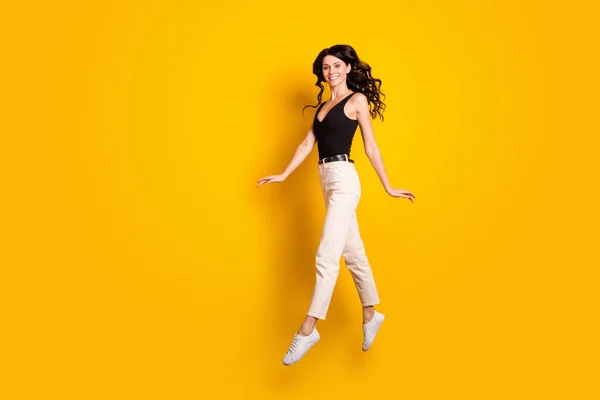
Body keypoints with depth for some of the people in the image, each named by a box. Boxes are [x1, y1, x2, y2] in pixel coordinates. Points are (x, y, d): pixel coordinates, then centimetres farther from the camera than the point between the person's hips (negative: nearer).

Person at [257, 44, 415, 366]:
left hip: (344, 180, -8)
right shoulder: (323, 104, 19)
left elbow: (371, 147, -2)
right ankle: (371, 316, 25)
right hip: (328, 181, 8)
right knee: (353, 253, 14)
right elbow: (308, 142, 17)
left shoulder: (357, 100, -1)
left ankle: (308, 329, -9)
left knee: (327, 256, -11)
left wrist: (388, 188, 0)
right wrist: (283, 175, 12)